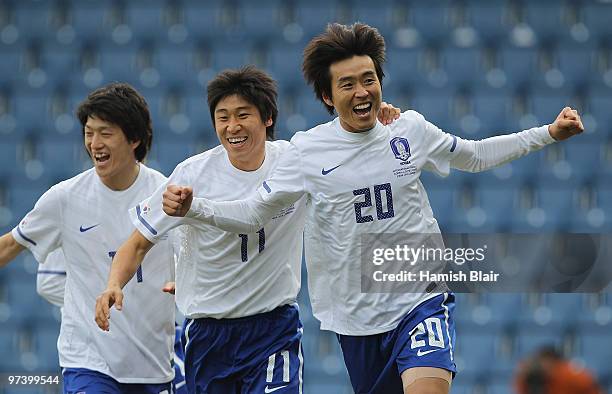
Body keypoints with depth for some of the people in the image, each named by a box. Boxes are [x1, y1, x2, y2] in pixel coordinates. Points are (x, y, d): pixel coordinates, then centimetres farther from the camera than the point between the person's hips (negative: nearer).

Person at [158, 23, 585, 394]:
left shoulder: (410, 129, 0)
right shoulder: (307, 150, -5)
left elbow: (474, 156, 17)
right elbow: (253, 213, 2)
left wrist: (550, 133, 14)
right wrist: (192, 207, -13)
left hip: (422, 300, -1)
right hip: (357, 316, 1)